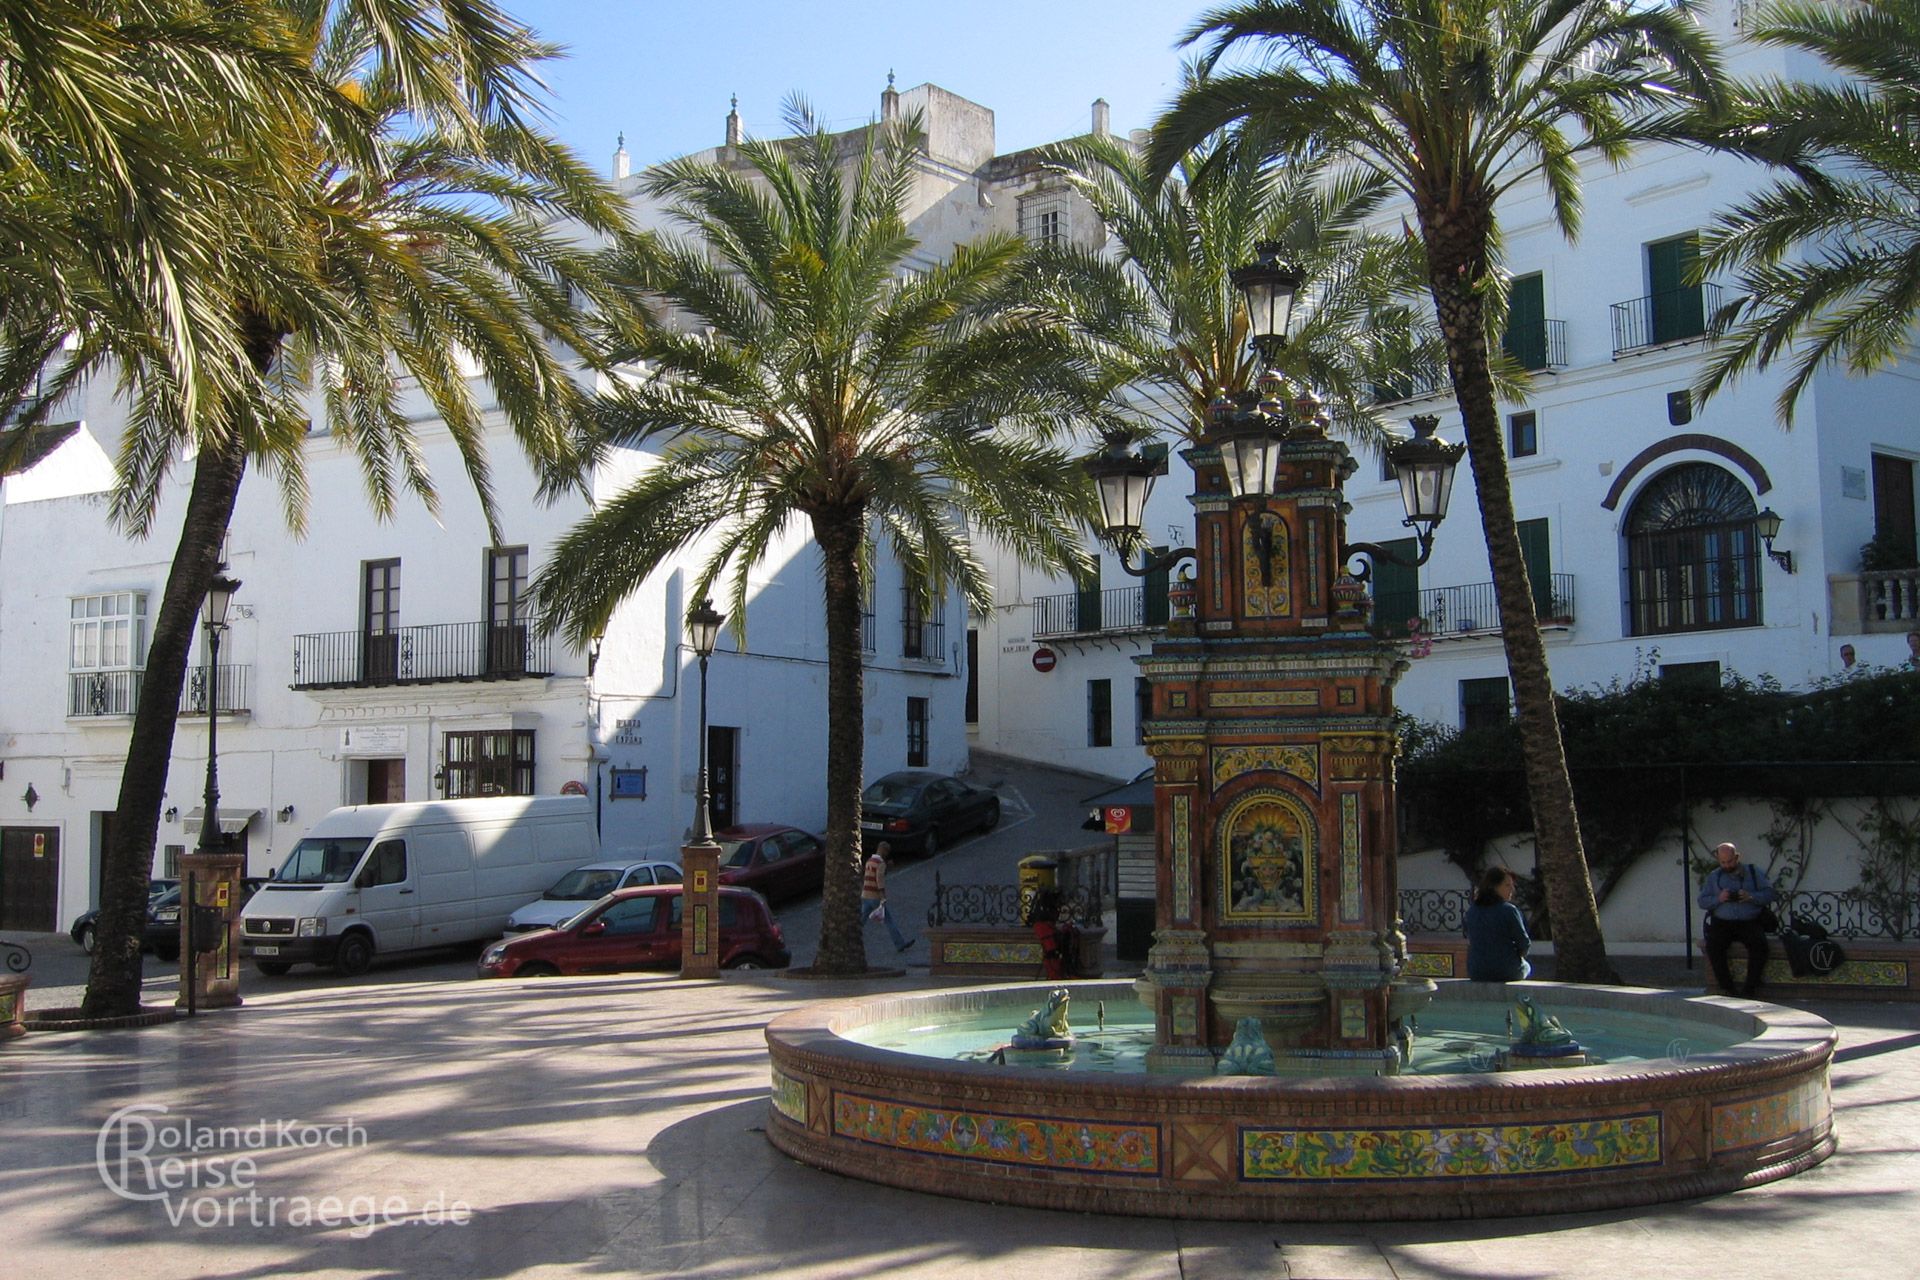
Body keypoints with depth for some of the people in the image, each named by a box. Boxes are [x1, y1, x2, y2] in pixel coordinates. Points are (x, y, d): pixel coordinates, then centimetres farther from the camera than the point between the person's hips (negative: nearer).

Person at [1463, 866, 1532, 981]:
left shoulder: (1471, 911, -1)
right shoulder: (1508, 910, -17)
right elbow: (1525, 945, -11)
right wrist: (1519, 953, 11)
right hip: (1507, 972, -5)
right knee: (1526, 967, 31)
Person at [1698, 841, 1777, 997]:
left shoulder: (1754, 873, 12)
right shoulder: (1713, 876, 15)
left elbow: (1770, 894, 3)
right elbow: (1702, 901, 9)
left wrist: (1751, 897, -15)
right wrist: (1718, 898, -11)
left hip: (1749, 922, -1)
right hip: (1722, 923, 1)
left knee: (1759, 944, -30)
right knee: (1713, 946, -29)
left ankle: (1749, 987, -21)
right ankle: (1725, 986, -20)